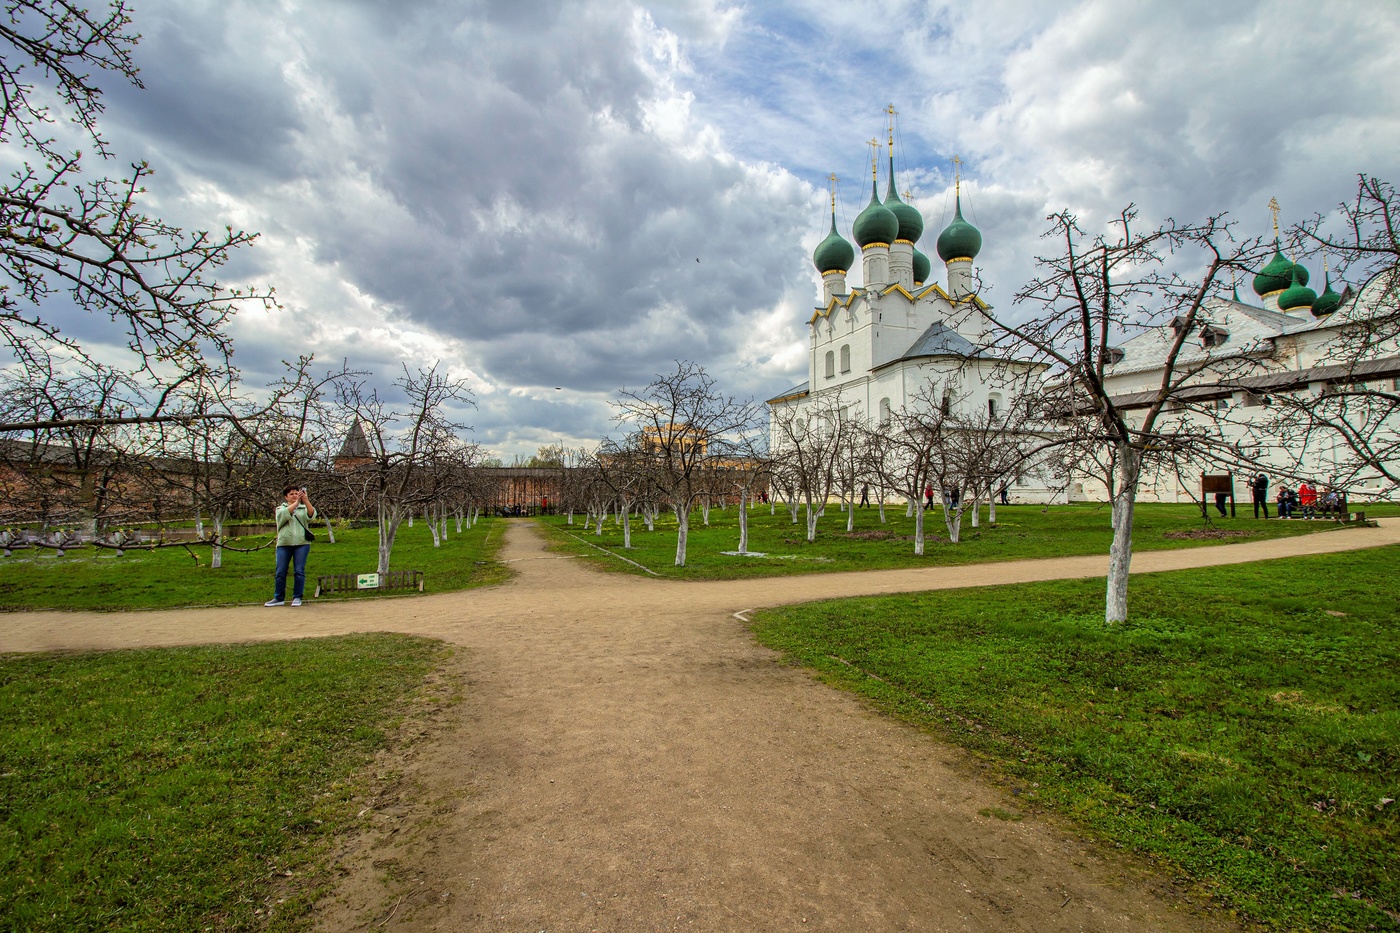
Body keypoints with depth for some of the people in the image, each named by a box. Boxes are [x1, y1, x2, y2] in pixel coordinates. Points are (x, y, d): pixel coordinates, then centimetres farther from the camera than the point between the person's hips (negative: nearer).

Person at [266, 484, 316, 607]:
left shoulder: (303, 508, 13)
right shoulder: (281, 508, 13)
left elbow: (312, 514, -10)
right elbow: (285, 514, -11)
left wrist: (305, 500, -23)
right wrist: (296, 502, -22)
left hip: (302, 543, -1)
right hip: (284, 544, 1)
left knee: (299, 571, -2)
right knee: (281, 572, 3)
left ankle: (297, 597, 4)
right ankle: (279, 598, 13)